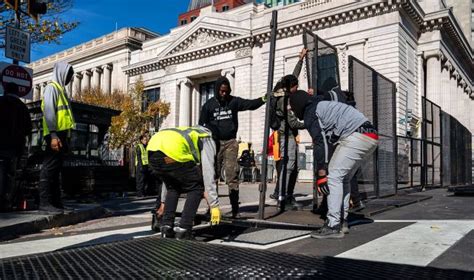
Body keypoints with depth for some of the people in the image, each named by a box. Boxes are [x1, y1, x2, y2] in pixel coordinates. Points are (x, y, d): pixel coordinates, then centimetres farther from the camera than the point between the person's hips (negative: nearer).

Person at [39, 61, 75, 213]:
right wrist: (53, 135, -22)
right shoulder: (52, 87, -4)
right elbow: (49, 112, -14)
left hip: (61, 133, 9)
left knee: (56, 168, 9)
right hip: (55, 134, -9)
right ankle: (44, 202, -8)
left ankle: (55, 201, 13)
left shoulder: (60, 89, 23)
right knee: (49, 167, -9)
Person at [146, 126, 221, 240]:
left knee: (173, 188, 29)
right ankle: (183, 230, 9)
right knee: (196, 188, 14)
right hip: (172, 153, -7)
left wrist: (163, 201, 50)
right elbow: (208, 174, 11)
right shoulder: (207, 139, 24)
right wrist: (214, 206, 12)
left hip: (152, 151, 7)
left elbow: (168, 174, 44)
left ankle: (166, 227, 21)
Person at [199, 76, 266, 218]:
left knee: (232, 176, -4)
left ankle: (235, 209, -2)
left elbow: (250, 104, -7)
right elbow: (201, 125, 6)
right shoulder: (209, 105, 4)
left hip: (230, 143, 0)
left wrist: (262, 99, -26)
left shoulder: (234, 101, 6)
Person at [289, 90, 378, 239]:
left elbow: (320, 144, -10)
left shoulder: (310, 113, 1)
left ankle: (333, 226, -11)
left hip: (356, 136, -9)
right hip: (371, 136, 10)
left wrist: (321, 174, -11)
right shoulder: (324, 105, 30)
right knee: (343, 179, 15)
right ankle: (341, 222, 17)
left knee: (333, 177, -8)